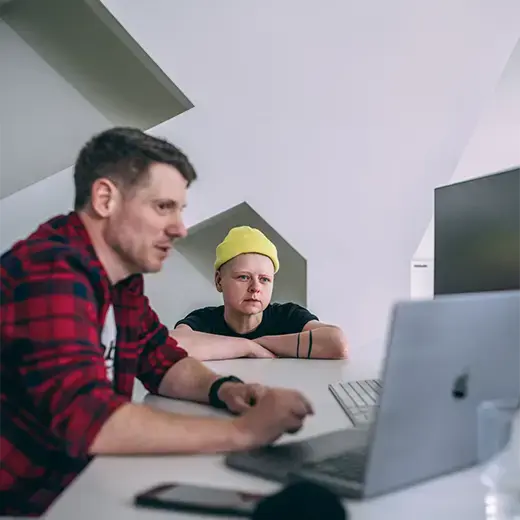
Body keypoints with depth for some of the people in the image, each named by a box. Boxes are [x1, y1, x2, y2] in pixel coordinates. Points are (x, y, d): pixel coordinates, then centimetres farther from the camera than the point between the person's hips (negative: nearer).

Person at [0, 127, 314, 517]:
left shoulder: (123, 276, 3)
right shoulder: (50, 272, -25)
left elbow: (163, 361, 10)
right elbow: (88, 421, -34)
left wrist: (224, 389, -10)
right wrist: (243, 431, -30)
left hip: (83, 478, 8)